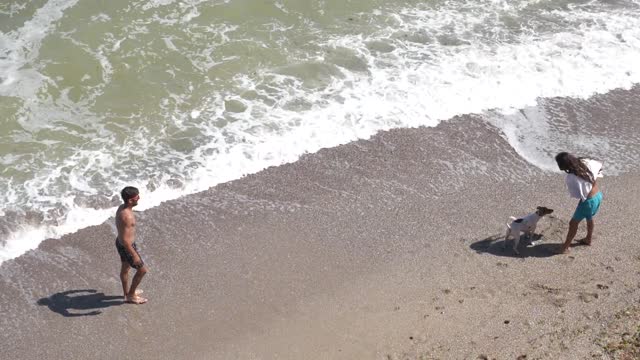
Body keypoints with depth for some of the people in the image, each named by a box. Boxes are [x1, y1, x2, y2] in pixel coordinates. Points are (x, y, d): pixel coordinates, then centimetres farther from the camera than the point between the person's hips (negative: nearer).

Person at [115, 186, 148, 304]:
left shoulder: (121, 207, -7)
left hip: (120, 242, 9)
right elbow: (125, 240, -34)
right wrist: (134, 255, -25)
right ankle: (130, 296, 26)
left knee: (125, 268, 27)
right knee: (142, 270, 10)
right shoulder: (127, 216, -37)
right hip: (127, 247, -9)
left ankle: (127, 292, 48)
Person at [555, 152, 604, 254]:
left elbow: (577, 195, -22)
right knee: (589, 218, 31)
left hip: (589, 201, -7)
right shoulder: (585, 162, -12)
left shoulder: (571, 178, -29)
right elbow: (599, 165, 7)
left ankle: (565, 247, 21)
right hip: (598, 195, 7)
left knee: (573, 223, 11)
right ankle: (588, 239, 51)